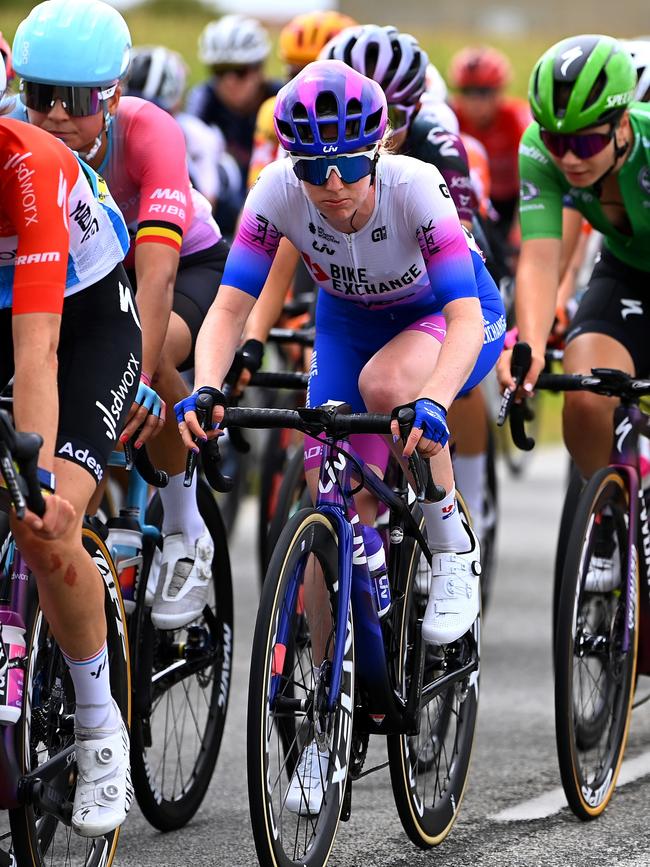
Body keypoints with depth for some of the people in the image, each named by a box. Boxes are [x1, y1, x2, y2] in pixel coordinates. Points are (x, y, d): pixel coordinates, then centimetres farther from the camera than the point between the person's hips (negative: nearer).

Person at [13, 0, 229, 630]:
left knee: (150, 353, -35)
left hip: (190, 264, -4)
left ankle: (185, 532, -14)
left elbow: (157, 271, -45)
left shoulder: (148, 132, -35)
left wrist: (141, 376, -57)